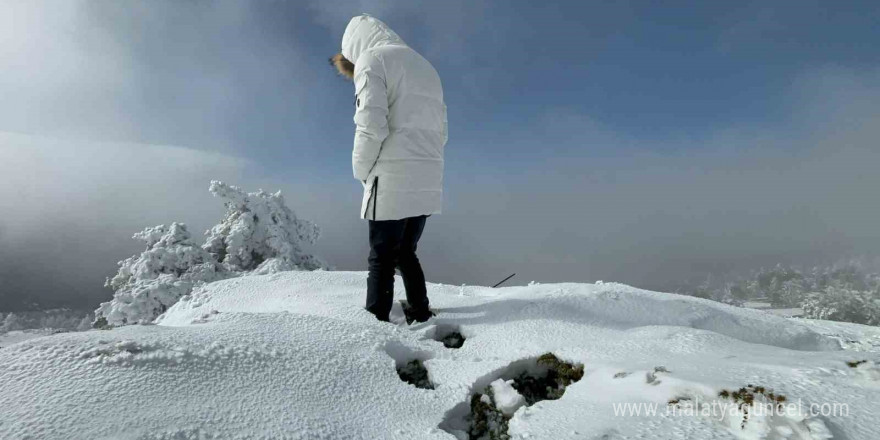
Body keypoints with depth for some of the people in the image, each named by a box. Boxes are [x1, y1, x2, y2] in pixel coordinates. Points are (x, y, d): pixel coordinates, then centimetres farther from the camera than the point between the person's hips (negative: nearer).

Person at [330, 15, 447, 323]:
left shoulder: (372, 59, 0)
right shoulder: (426, 67, 24)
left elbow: (371, 127, -14)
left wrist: (362, 171, 0)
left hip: (393, 181, -7)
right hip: (428, 182, 7)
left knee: (381, 259, -1)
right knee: (406, 254, 17)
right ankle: (421, 316, 17)